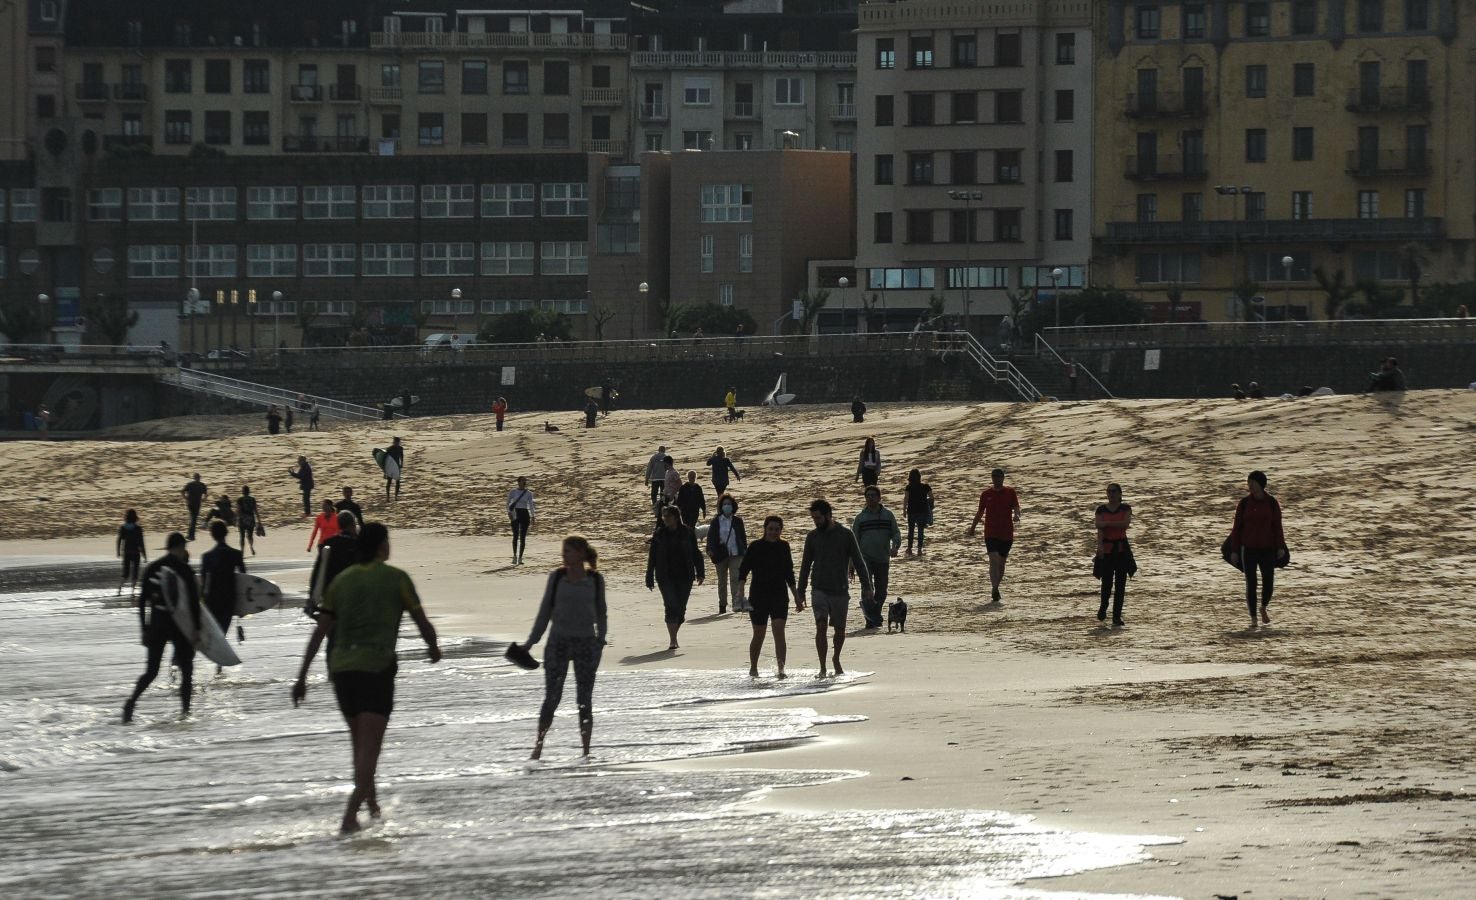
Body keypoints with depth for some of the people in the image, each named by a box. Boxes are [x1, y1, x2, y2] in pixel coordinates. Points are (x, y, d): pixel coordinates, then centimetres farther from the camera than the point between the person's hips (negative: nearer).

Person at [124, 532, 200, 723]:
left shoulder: (151, 569, 7)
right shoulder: (183, 569, -7)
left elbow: (142, 600, 9)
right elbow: (194, 601, -11)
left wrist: (144, 628, 15)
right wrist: (196, 628, -8)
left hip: (156, 625, 4)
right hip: (179, 625, -4)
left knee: (151, 671, 7)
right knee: (186, 670, 9)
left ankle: (132, 701, -16)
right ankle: (185, 711, 5)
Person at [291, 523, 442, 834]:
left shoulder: (341, 580, 11)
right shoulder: (395, 578, 0)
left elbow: (319, 632, 8)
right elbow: (423, 623, 6)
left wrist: (302, 677, 9)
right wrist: (433, 647, 28)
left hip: (341, 667, 5)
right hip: (377, 668, -5)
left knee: (360, 743, 22)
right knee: (369, 748, -7)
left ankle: (372, 805, 37)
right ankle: (350, 816, -21)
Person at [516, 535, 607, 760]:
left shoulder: (595, 579, 1)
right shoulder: (557, 577, 1)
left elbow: (600, 612, 12)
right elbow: (546, 610, 5)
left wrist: (601, 639, 9)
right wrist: (531, 641, 3)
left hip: (586, 643, 0)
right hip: (558, 641, 0)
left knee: (585, 700, 3)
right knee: (551, 698, -3)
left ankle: (586, 751, 8)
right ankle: (538, 748, 2)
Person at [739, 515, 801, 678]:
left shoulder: (783, 546, 8)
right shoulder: (755, 547, -3)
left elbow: (789, 573, 17)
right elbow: (743, 570, -5)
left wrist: (797, 597, 20)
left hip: (779, 596, 2)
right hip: (758, 596, -2)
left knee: (779, 630, -14)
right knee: (759, 634, 6)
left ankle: (780, 669, -19)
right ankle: (753, 669, 25)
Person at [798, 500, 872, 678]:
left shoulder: (845, 535, -2)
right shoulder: (812, 537, 4)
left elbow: (858, 562, 0)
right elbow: (805, 565, 12)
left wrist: (866, 587, -7)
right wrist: (801, 592, 12)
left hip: (840, 590, 0)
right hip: (819, 590, 0)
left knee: (840, 630, 9)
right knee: (821, 626, -17)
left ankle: (836, 660, 35)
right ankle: (822, 668, -15)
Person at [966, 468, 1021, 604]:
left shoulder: (1010, 492, 3)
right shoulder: (986, 494, 5)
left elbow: (1016, 508, -7)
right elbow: (980, 513, 15)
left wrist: (1016, 516, -30)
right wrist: (972, 528, 20)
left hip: (1007, 534, 1)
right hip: (990, 534, -1)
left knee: (1001, 563, 10)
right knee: (994, 561, -17)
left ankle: (995, 589, 24)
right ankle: (995, 590, -25)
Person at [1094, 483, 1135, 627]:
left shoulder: (1125, 508, 4)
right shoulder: (1101, 510, 4)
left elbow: (1126, 524, -14)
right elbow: (1099, 529, -9)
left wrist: (1107, 523, -17)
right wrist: (1100, 545, -24)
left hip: (1121, 547, 0)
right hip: (1106, 548, 0)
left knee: (1120, 583, -3)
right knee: (1107, 582, -6)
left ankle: (1117, 617, 1)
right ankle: (1103, 608, 23)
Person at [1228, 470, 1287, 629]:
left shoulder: (1272, 503, -2)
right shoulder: (1245, 502, -1)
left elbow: (1277, 526, 1)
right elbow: (1237, 527, 2)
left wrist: (1280, 547, -9)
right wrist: (1234, 550, -2)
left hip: (1267, 549, 0)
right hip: (1248, 549, 0)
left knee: (1268, 583, -4)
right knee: (1251, 584, -4)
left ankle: (1263, 608, 27)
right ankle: (1253, 619, 9)